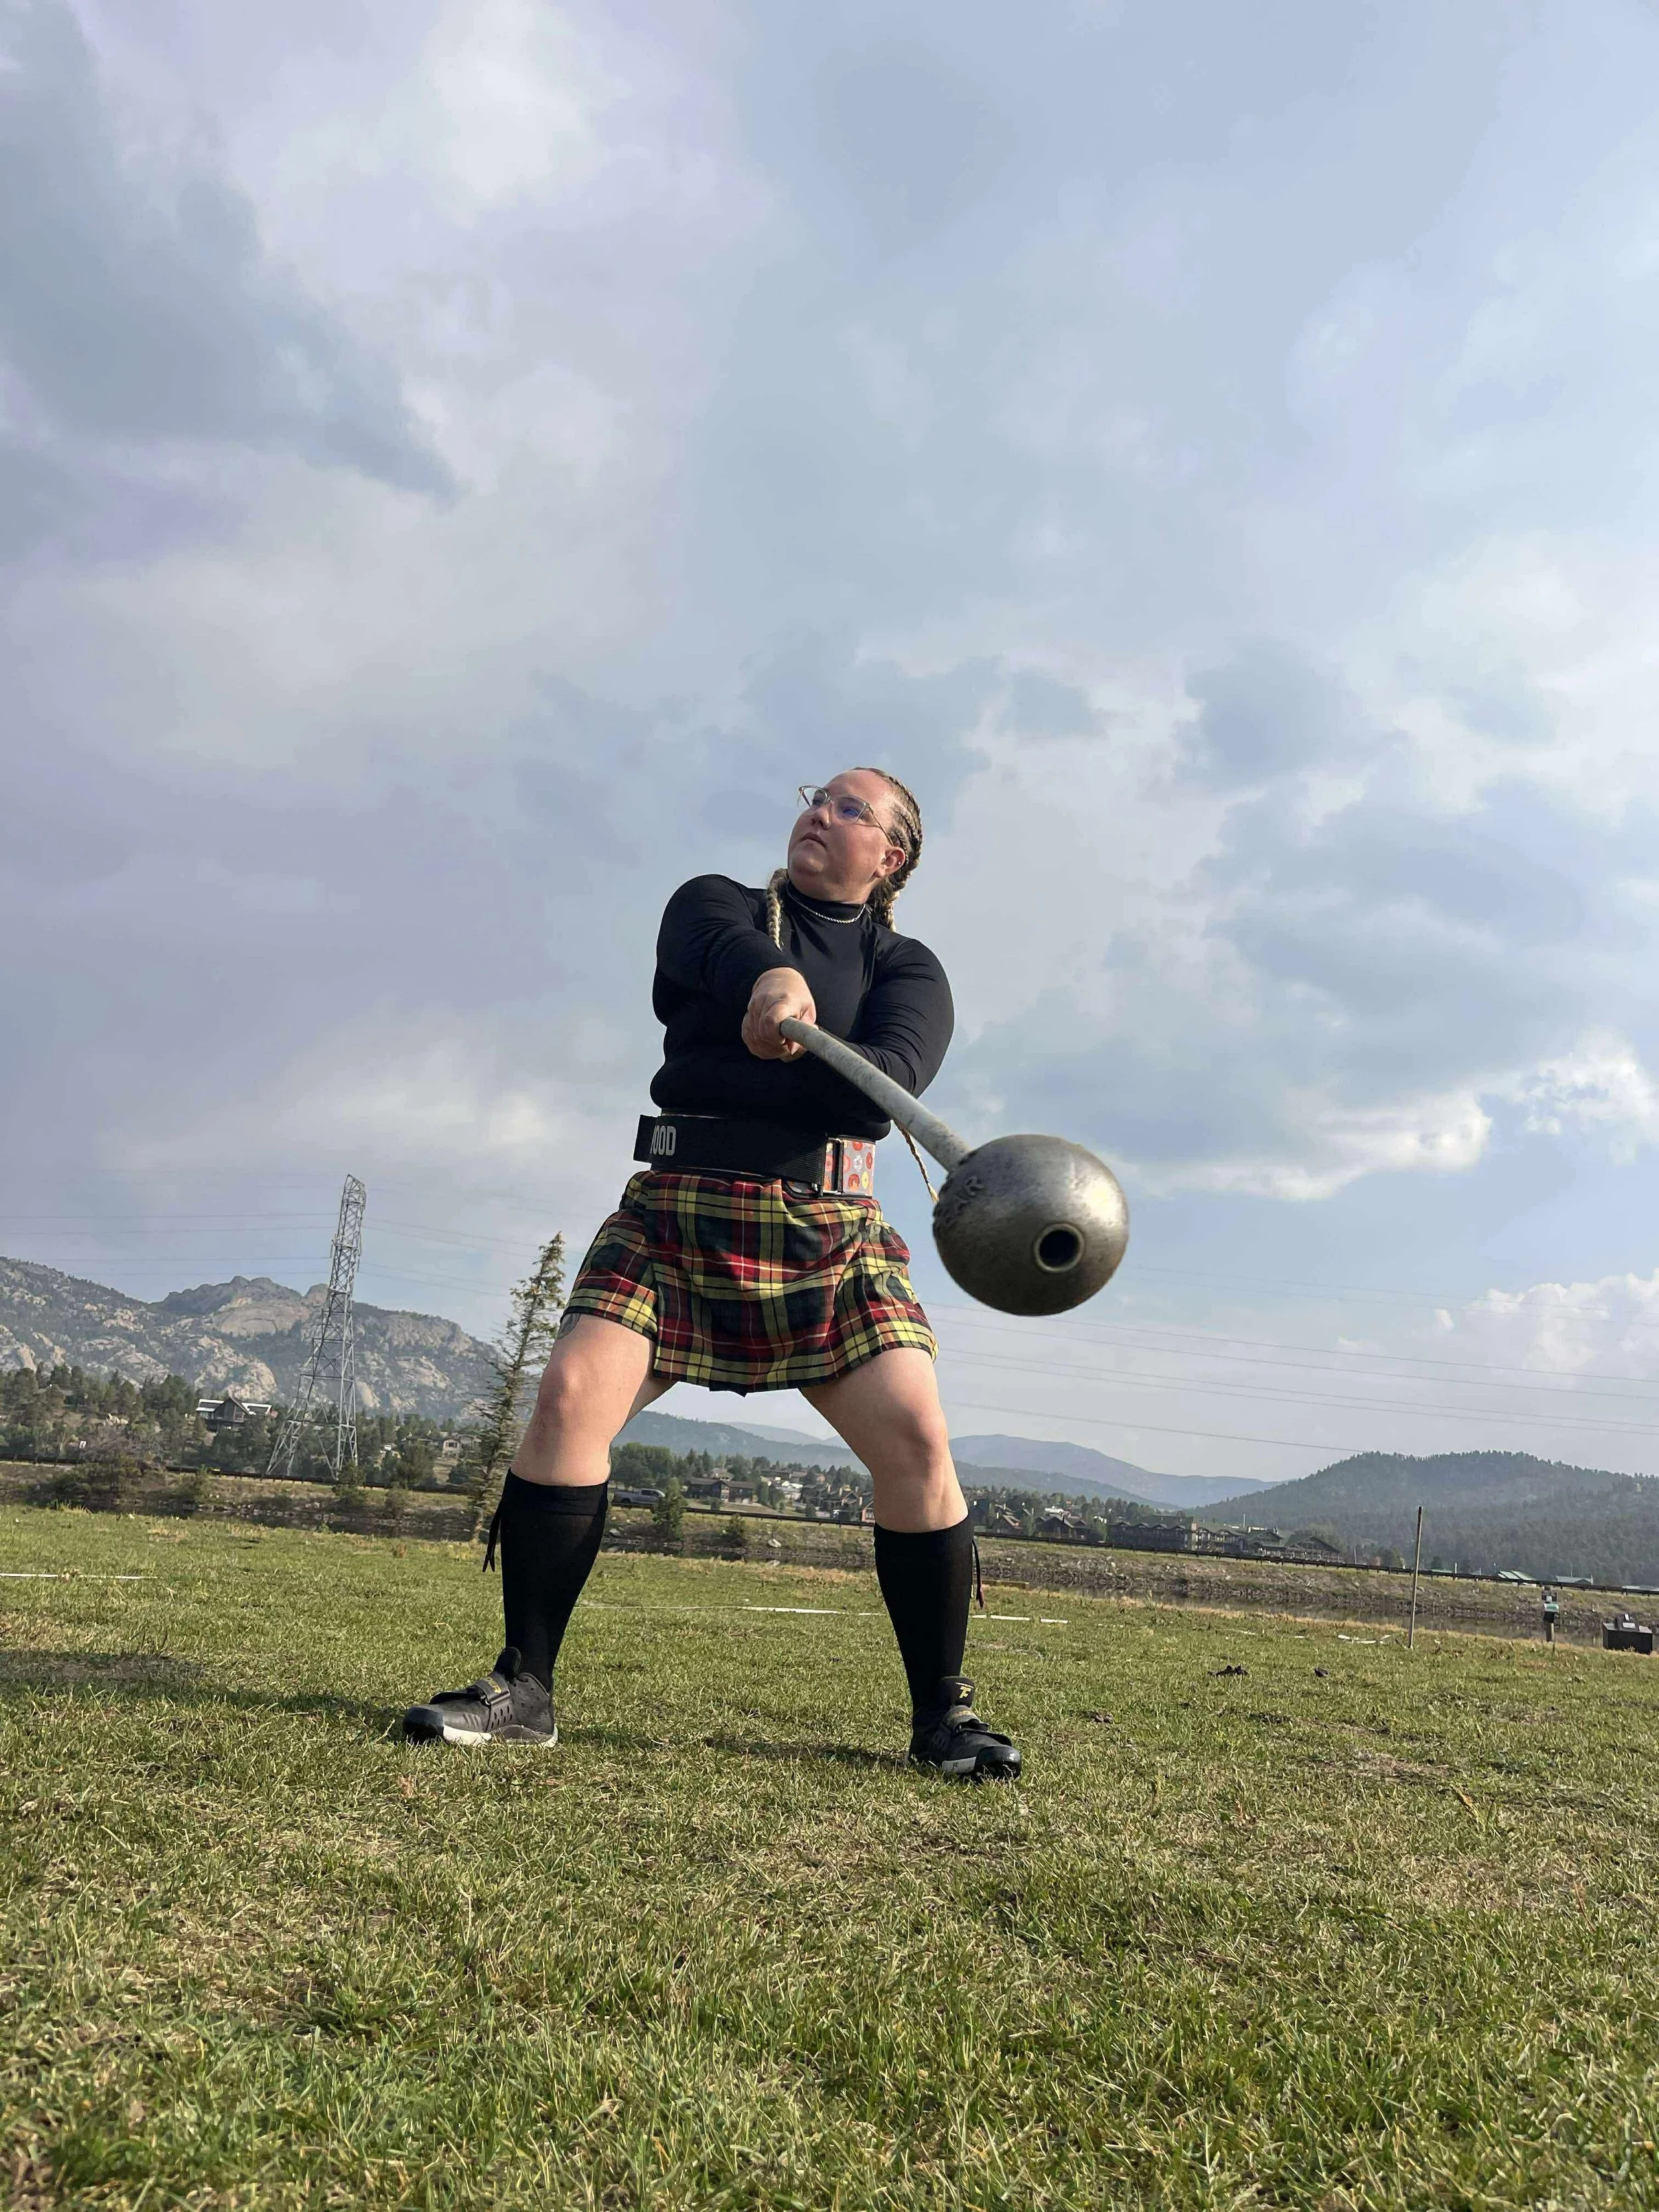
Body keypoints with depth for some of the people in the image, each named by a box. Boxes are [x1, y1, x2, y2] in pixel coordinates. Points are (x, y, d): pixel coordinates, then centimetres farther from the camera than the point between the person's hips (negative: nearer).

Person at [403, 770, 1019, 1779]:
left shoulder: (907, 969, 11)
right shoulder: (714, 903, 13)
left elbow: (882, 1089, -10)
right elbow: (727, 951, -14)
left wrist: (747, 1057, -21)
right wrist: (773, 981, -36)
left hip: (829, 1235, 0)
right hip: (677, 1213, 1)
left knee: (917, 1441, -14)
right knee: (570, 1399, -17)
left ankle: (943, 1712, 4)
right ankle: (524, 1687, -2)